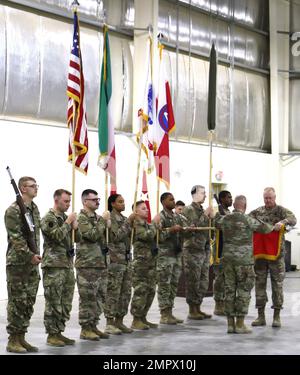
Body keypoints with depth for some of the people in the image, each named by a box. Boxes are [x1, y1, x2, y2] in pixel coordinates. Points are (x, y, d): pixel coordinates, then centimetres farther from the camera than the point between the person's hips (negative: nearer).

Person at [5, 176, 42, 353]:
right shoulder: (13, 210, -11)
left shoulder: (35, 209, 13)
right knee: (17, 302, -4)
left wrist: (36, 256, 11)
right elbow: (15, 238, -17)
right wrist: (30, 255, -18)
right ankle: (13, 340, 3)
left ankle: (21, 337, 15)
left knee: (29, 303, 8)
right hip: (17, 263, -7)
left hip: (32, 263, 8)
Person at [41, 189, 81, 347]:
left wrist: (75, 227, -1)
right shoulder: (48, 218, -7)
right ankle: (51, 334, 2)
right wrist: (68, 222, -12)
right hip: (54, 266, -8)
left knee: (66, 303, 9)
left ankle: (59, 332, 17)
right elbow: (57, 236, -21)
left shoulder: (65, 218, 16)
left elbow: (78, 239, 17)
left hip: (68, 265, 8)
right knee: (53, 303, -4)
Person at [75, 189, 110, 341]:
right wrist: (103, 221, -15)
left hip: (101, 264, 8)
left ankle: (93, 326, 19)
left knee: (100, 297, 10)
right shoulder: (81, 218, -9)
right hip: (87, 265, -8)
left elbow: (105, 238, 24)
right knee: (88, 298, -4)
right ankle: (85, 329, 3)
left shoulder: (97, 218, 17)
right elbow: (92, 235, -21)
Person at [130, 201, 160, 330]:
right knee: (140, 291, -7)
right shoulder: (136, 224, -8)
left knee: (150, 291, 10)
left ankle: (142, 317, 19)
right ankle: (136, 320, -1)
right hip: (141, 262, -9)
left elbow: (155, 237, 17)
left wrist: (157, 226, 3)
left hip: (151, 261, 9)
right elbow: (147, 235, -22)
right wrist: (155, 223, -10)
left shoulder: (147, 225, 19)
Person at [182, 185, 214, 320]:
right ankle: (192, 311, 4)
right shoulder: (189, 210, -7)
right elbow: (193, 227, -19)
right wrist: (205, 215, -17)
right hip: (193, 250, -8)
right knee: (193, 281, -3)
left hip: (205, 249, 8)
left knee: (203, 281, 10)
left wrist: (212, 216, 0)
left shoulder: (203, 210, 16)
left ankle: (198, 308, 18)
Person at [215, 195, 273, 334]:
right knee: (244, 291, 2)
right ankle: (240, 324, 2)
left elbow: (216, 222, 25)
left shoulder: (225, 219, 4)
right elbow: (265, 228, -1)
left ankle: (230, 324, 11)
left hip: (228, 259, 5)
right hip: (244, 260, -5)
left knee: (229, 290, 9)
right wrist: (272, 227, 21)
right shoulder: (248, 220, -10)